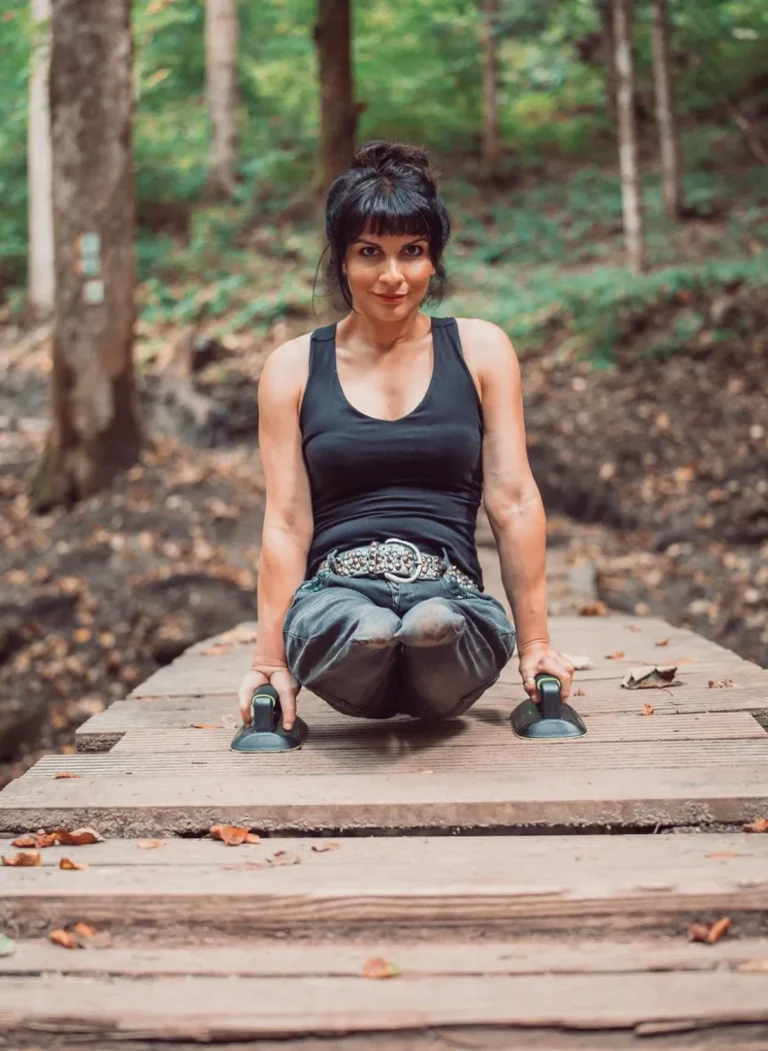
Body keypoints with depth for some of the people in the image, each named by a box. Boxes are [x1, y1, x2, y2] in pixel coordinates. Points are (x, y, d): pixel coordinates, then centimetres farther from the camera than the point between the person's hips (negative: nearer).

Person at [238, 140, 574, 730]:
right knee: (359, 628, -38)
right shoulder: (293, 368, 11)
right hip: (336, 590, 1)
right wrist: (271, 661, -1)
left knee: (436, 622, -40)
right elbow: (286, 524, 6)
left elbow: (514, 502, 7)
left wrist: (534, 643, 4)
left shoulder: (480, 350, 11)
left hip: (450, 589, -1)